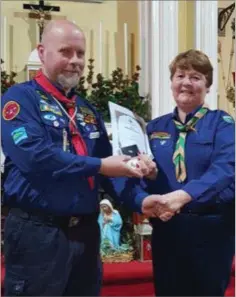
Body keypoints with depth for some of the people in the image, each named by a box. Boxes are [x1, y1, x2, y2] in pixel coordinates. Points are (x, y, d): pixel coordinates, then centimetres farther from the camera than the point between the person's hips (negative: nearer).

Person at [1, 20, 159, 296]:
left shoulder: (87, 109, 15)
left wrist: (138, 200, -4)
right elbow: (34, 155, -22)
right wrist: (99, 166, -17)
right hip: (37, 231, -7)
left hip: (86, 229, 7)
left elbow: (111, 164, 14)